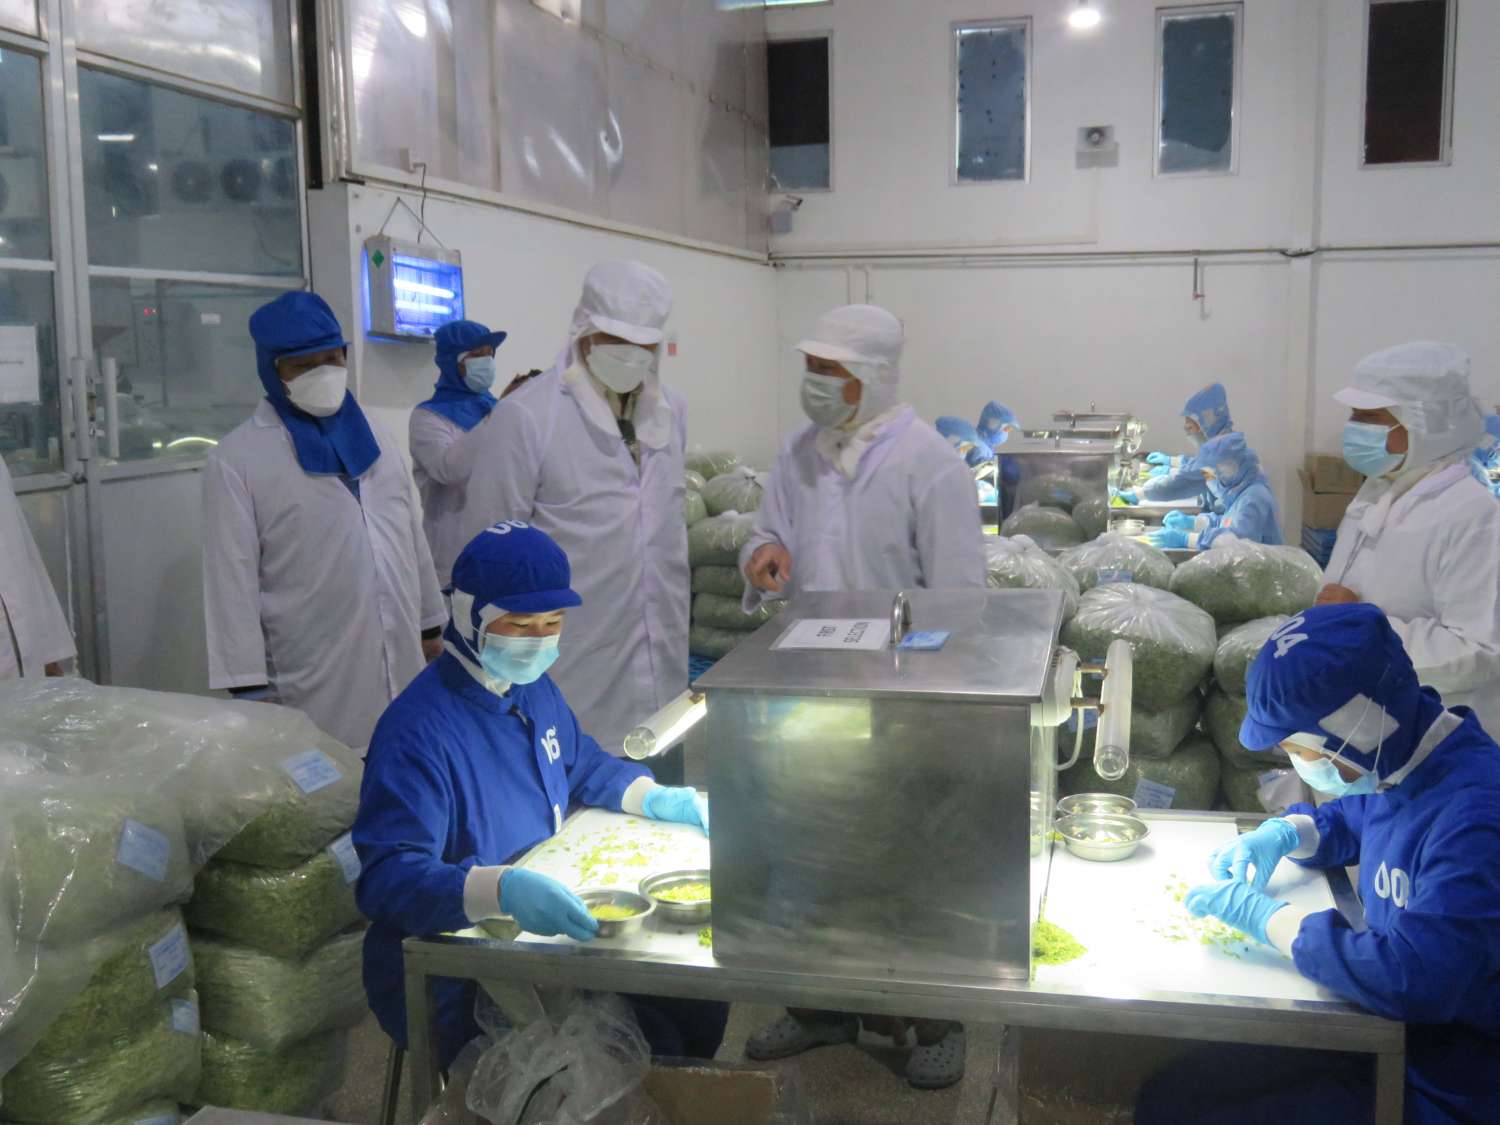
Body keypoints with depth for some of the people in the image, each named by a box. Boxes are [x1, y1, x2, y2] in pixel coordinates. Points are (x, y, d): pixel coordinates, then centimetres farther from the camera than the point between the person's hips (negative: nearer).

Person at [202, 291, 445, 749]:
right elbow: (232, 580, -8)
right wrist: (250, 689, -11)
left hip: (403, 673, 5)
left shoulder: (378, 443, 12)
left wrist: (430, 625, 18)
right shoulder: (235, 462, -5)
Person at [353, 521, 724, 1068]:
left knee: (702, 1001, -3)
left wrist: (657, 798, 4)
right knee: (644, 1045, -22)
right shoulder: (416, 731, -23)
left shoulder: (534, 689, 7)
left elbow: (586, 766, 24)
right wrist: (502, 889, -46)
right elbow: (387, 879, -30)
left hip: (546, 926, 9)